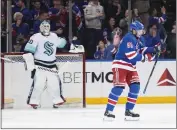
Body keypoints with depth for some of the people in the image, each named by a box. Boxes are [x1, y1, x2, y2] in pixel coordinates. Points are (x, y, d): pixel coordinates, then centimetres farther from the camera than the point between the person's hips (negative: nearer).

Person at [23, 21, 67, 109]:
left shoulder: (54, 36, 9)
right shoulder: (36, 37, -11)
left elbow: (61, 43, 30)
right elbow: (28, 50, -17)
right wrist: (30, 63, -23)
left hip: (52, 65, 5)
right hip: (39, 65, -5)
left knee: (55, 82, 2)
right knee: (38, 83, -14)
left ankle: (57, 100, 16)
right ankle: (34, 101, -5)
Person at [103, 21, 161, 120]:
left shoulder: (137, 39, 14)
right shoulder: (129, 39, -18)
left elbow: (142, 49, 21)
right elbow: (131, 55, -25)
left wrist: (153, 50, 6)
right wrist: (143, 57, -11)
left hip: (131, 67, 10)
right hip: (120, 65, -10)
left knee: (135, 87, 2)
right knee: (119, 87, -17)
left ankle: (128, 111, 6)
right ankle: (108, 111, -17)